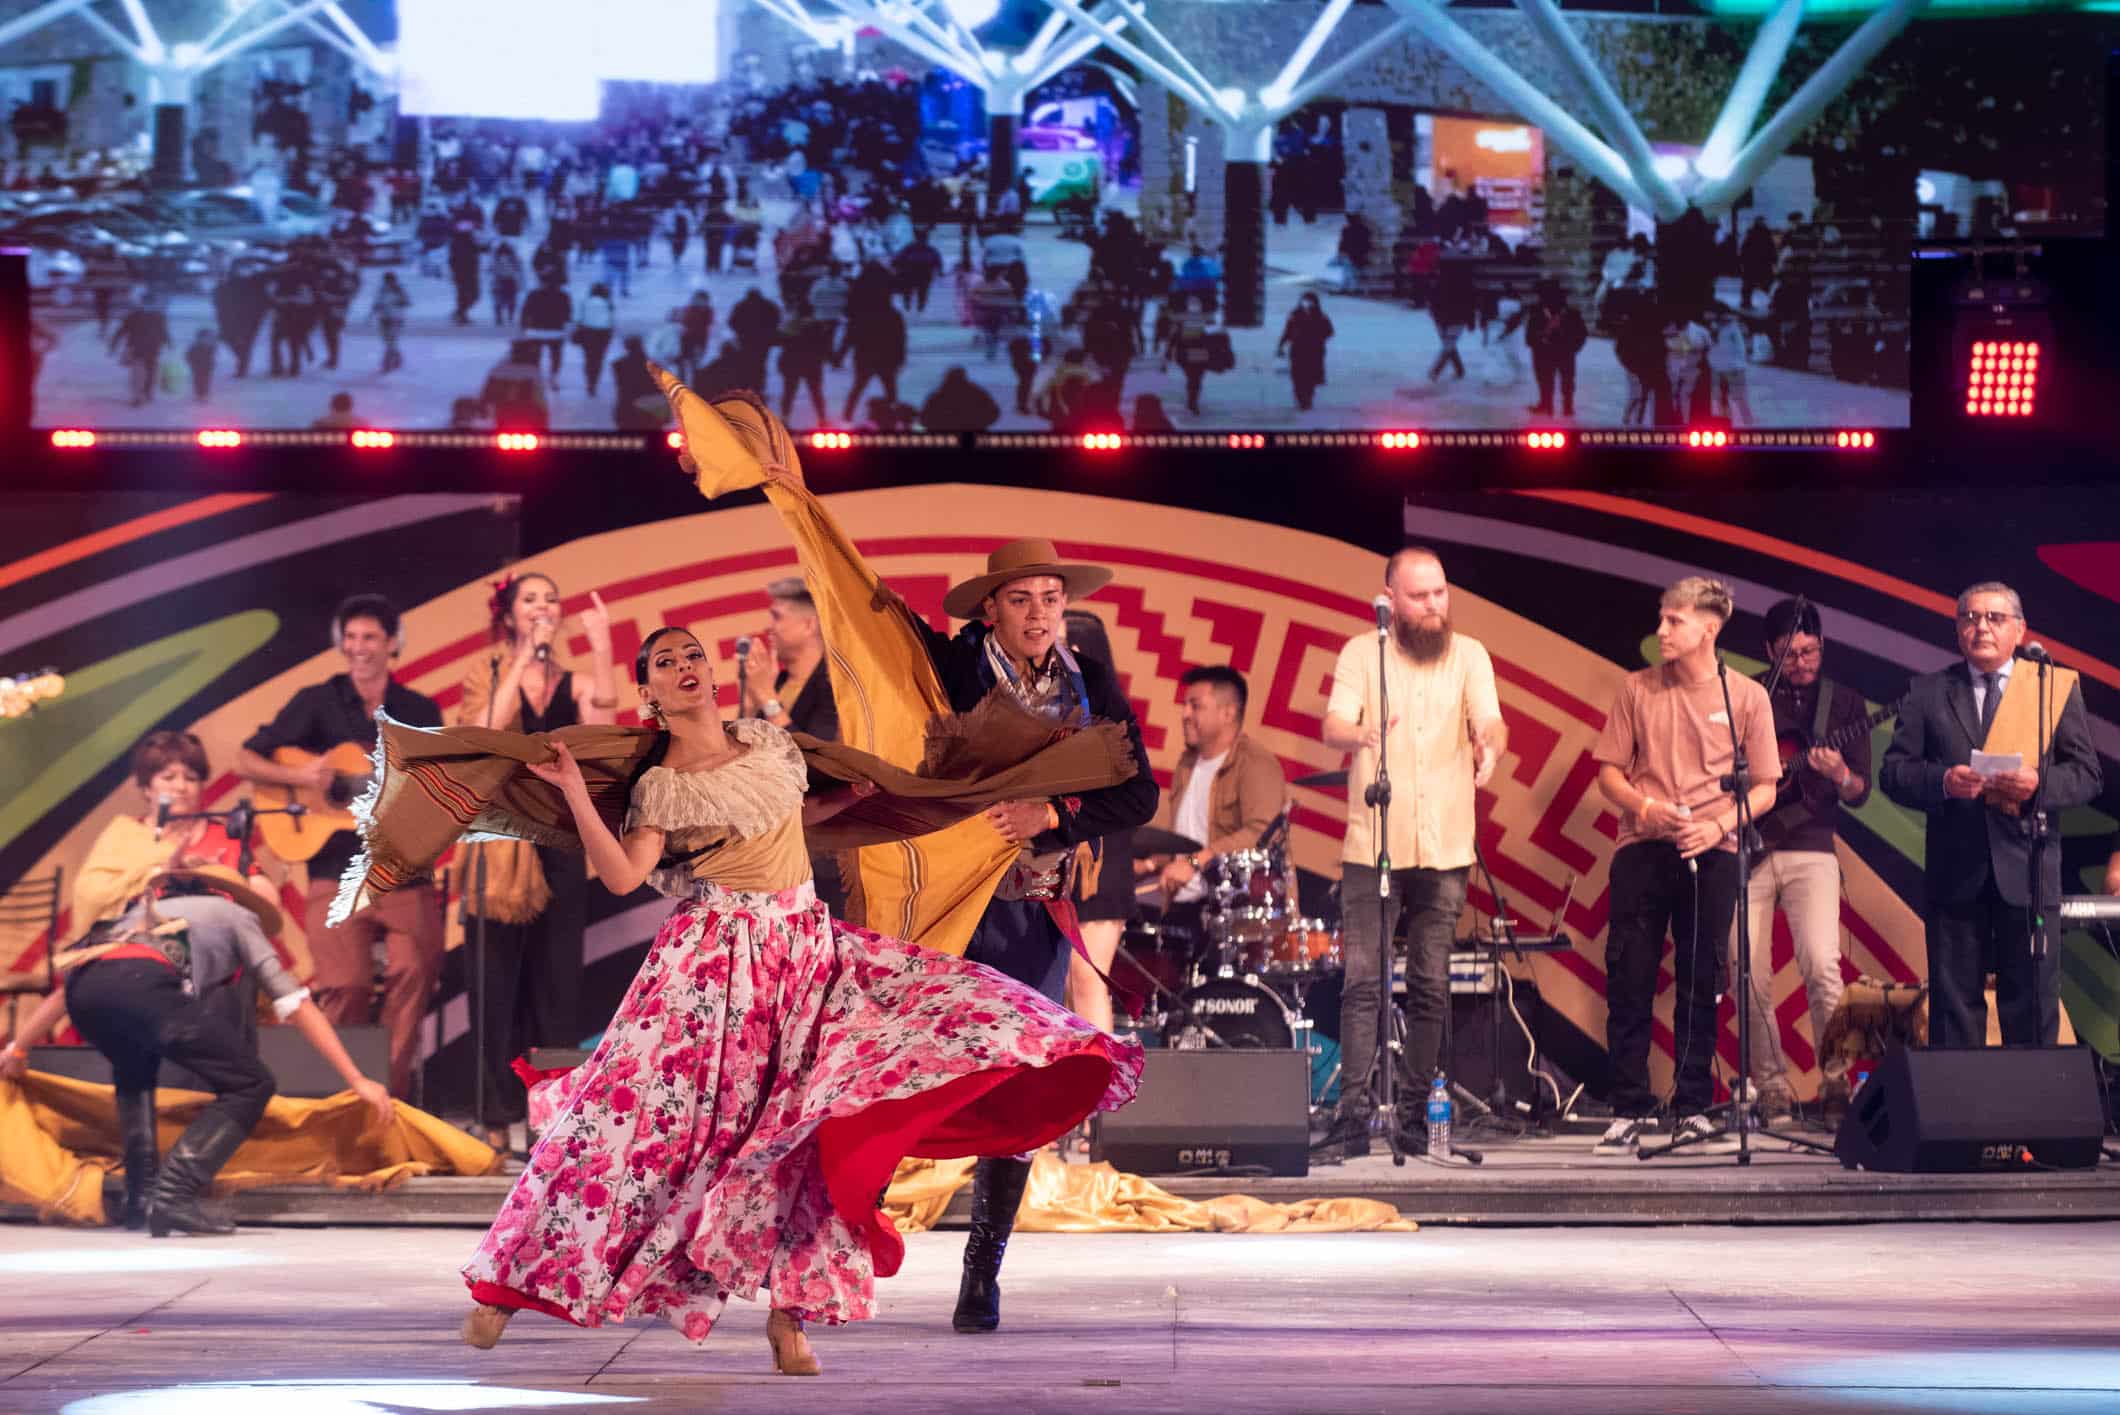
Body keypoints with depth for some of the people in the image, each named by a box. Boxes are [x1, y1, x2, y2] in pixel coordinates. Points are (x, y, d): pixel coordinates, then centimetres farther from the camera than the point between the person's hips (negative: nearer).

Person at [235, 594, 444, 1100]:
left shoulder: (421, 712, 11)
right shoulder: (318, 702, 6)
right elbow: (246, 760, 4)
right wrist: (300, 775, -13)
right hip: (338, 874, -2)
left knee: (414, 972, -13)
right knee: (346, 985, -11)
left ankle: (391, 1094, -2)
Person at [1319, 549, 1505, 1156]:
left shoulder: (1469, 655, 9)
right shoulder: (1362, 653, 4)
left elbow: (1491, 722, -5)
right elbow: (1332, 725, -9)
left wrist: (1490, 743, -30)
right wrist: (1362, 733, -34)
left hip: (1446, 849, 2)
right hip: (1372, 848, -2)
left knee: (1431, 986, 6)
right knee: (1363, 981, -9)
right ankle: (1355, 1107, -10)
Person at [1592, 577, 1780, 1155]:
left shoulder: (1747, 697, 5)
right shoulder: (1636, 689, 8)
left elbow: (1764, 788, 5)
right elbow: (1609, 772, 9)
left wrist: (1720, 823, -12)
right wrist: (1645, 808, -10)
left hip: (1711, 853, -1)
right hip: (1642, 848, 1)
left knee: (1700, 983, 2)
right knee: (1629, 981, -3)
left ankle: (1694, 1111, 10)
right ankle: (1630, 1112, 3)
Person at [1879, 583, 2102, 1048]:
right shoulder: (1927, 693, 9)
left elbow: (2087, 776, 4)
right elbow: (1893, 773, 4)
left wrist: (2039, 782, -17)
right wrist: (1941, 782, -16)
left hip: (2027, 871, -1)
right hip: (1955, 873, 1)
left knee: (2032, 1005, 1)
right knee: (1953, 1002, 5)